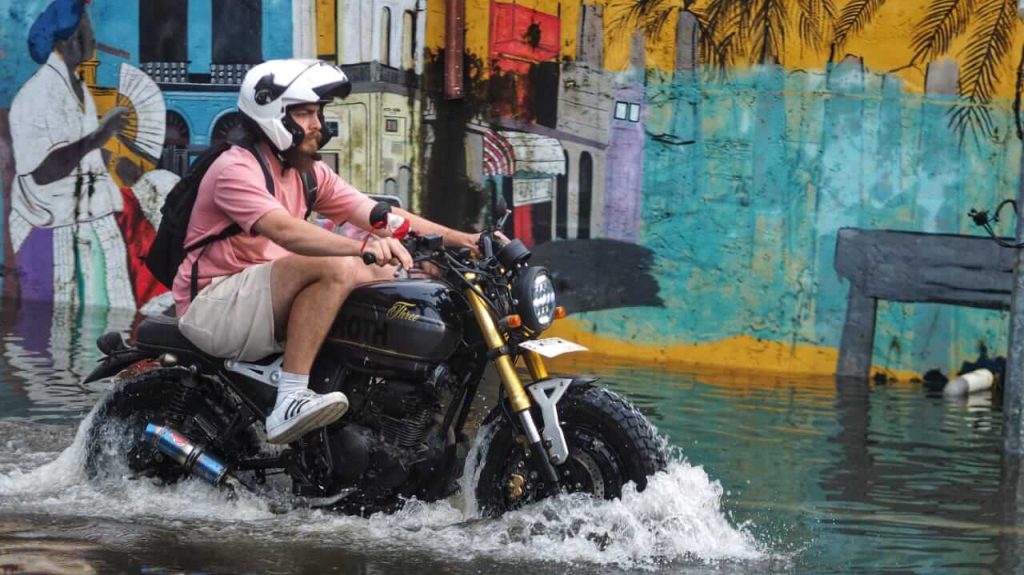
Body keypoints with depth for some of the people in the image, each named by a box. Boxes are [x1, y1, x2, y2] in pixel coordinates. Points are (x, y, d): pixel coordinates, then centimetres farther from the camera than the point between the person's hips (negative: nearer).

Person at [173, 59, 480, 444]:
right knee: (335, 267, -30)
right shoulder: (237, 169, -15)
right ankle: (290, 402, -37)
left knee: (393, 277, -1)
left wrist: (463, 239, -7)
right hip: (212, 306, -9)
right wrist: (365, 246, -47)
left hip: (267, 303, 9)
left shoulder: (309, 173, 12)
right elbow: (284, 230, -33)